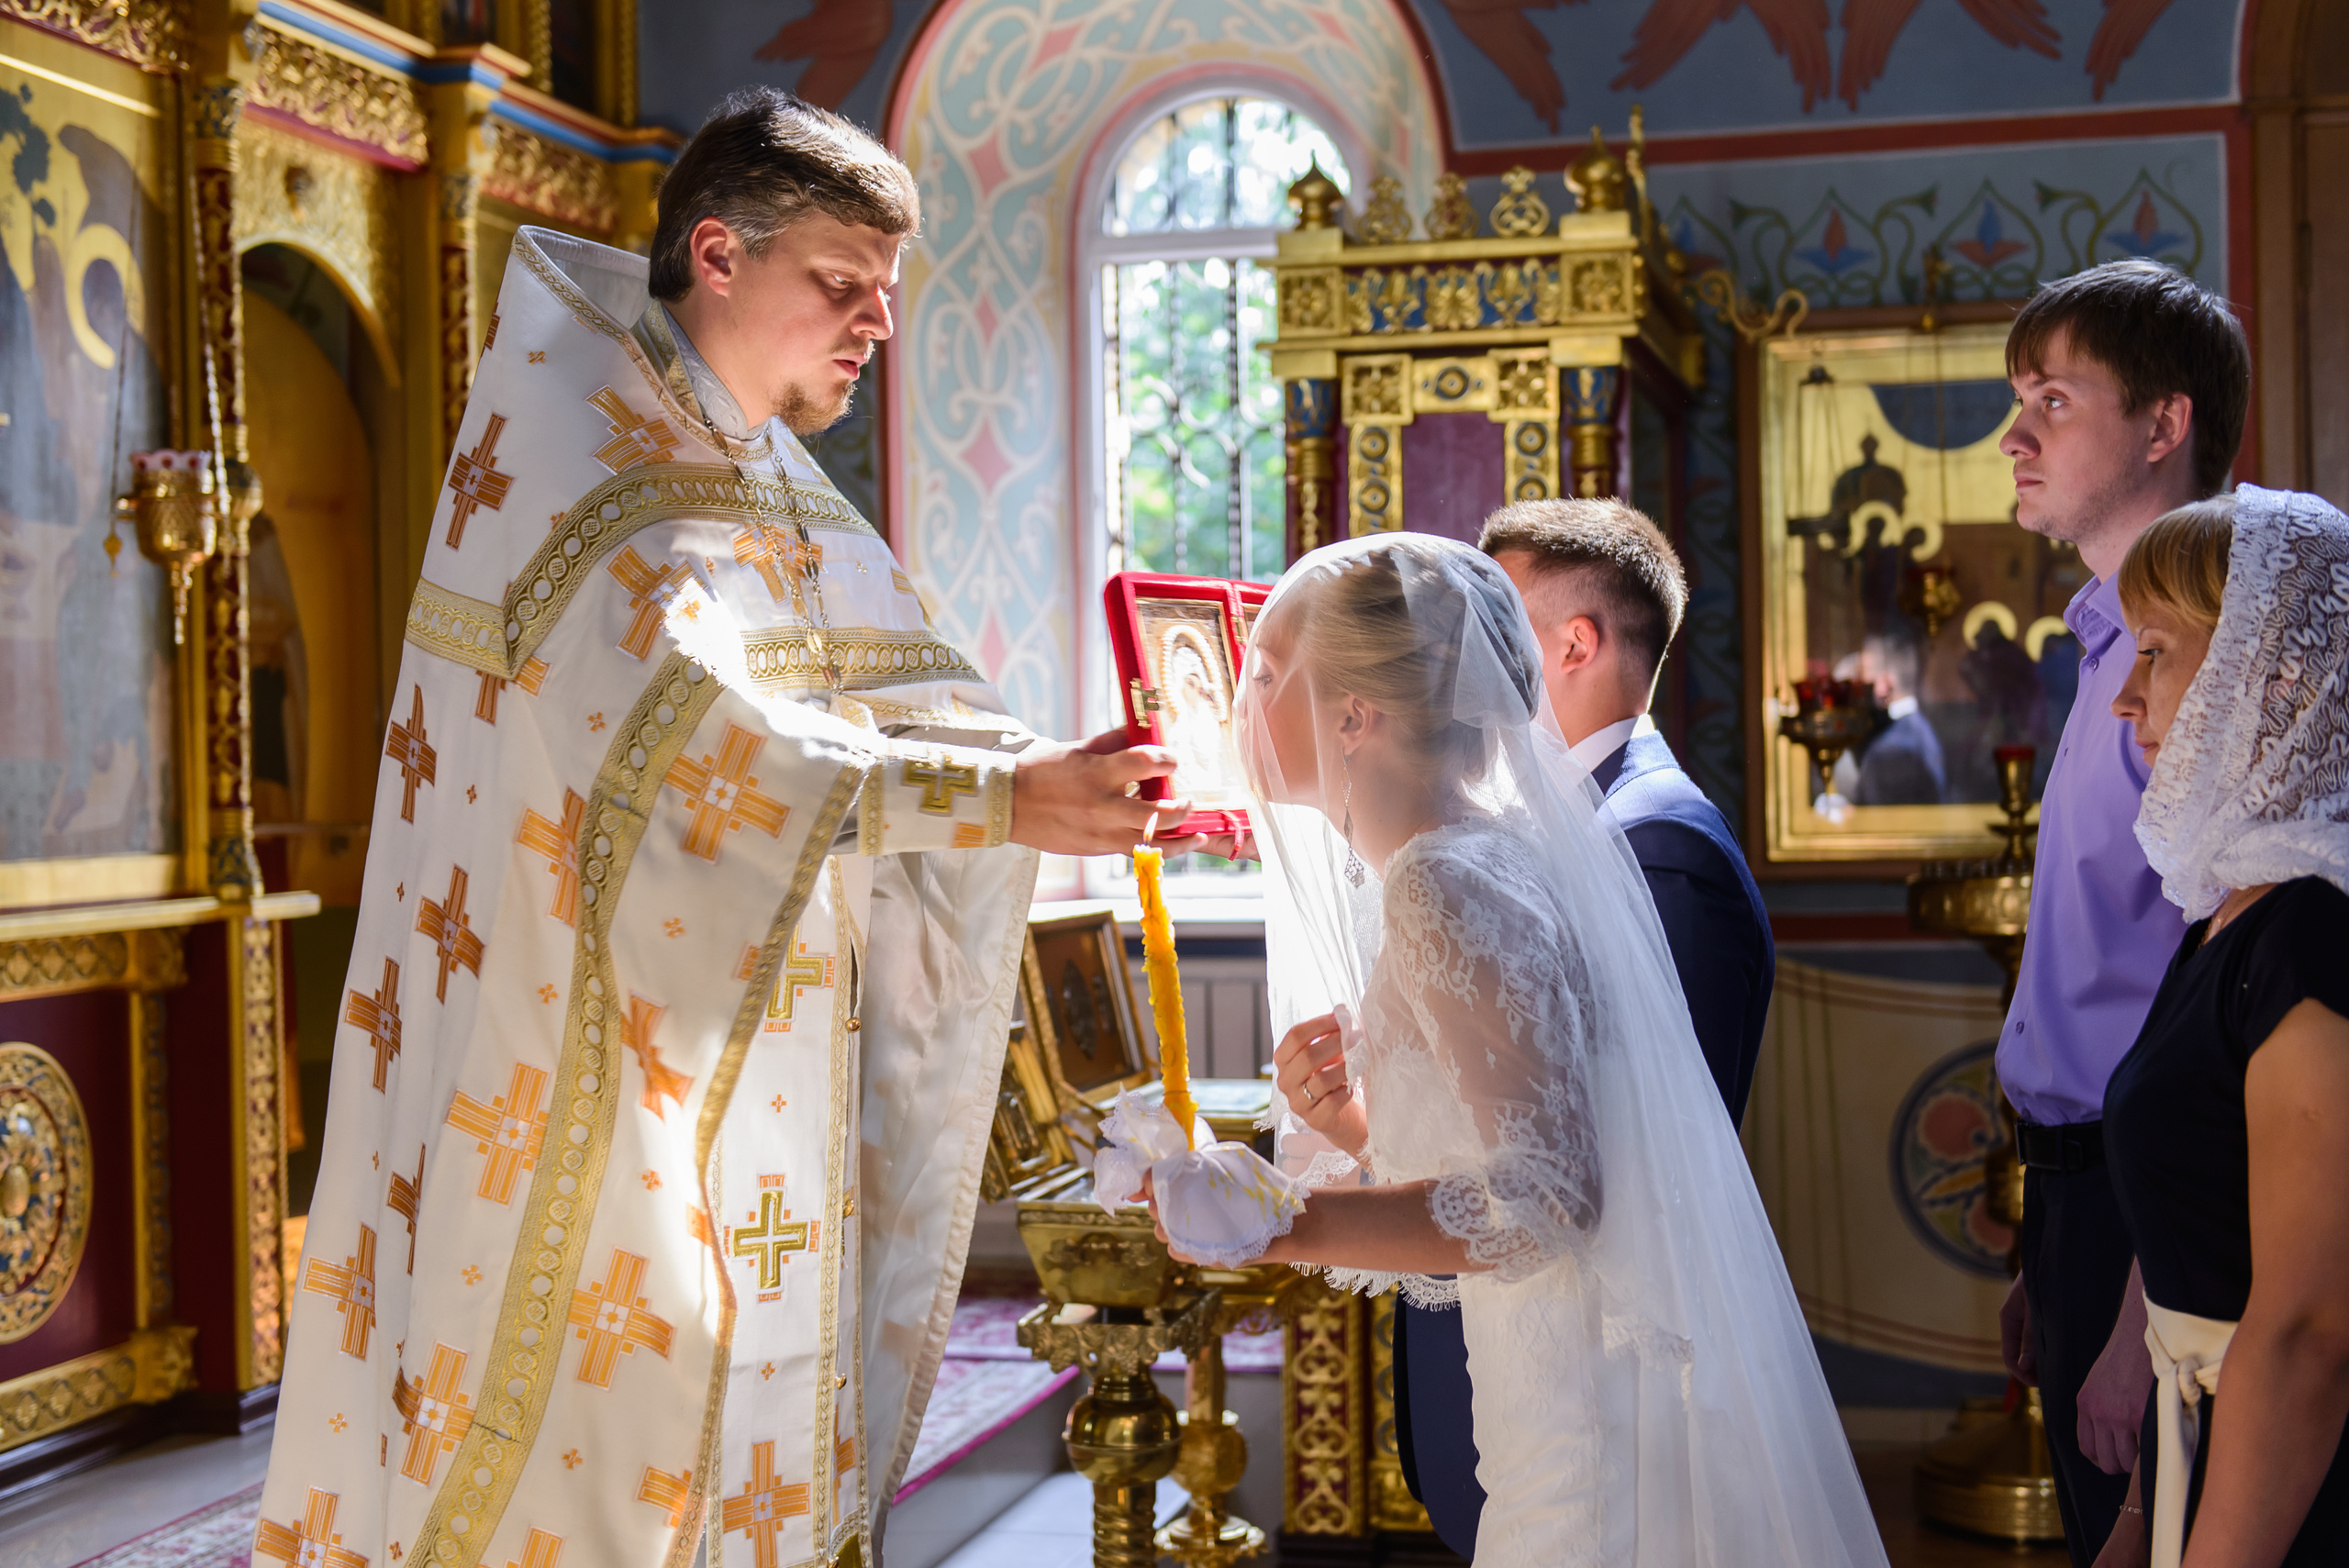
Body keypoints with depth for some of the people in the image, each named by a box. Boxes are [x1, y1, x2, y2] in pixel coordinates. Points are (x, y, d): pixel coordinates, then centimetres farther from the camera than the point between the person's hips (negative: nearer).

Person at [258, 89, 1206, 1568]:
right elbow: (698, 739, -27)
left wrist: (1073, 776, -8)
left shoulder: (778, 492, 13)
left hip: (751, 1073, 8)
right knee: (598, 1444, -2)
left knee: (747, 1418, 12)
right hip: (612, 1060, -8)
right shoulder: (580, 459, -14)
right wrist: (1002, 803, -31)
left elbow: (922, 708, 10)